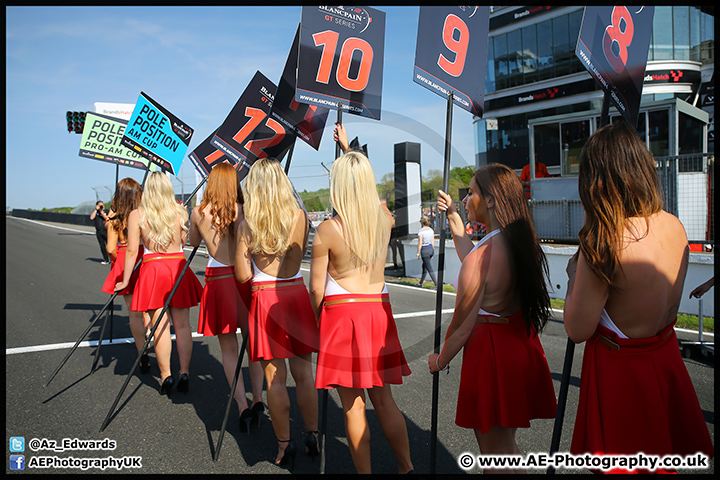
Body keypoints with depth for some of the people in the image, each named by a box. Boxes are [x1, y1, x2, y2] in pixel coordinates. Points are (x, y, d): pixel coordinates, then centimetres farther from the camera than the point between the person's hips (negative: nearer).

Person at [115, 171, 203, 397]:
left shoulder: (137, 215, -3)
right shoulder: (181, 211, 2)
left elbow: (132, 250, -5)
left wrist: (126, 280, 2)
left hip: (152, 269, -2)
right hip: (179, 267, 2)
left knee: (160, 327, 3)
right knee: (182, 325, 7)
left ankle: (166, 375, 7)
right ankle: (184, 373, 9)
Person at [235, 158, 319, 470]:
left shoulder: (247, 224, -8)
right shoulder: (300, 216, -1)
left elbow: (243, 275, -7)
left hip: (265, 299, -2)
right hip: (296, 295, 3)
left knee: (275, 378, 7)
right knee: (303, 373, 13)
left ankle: (284, 445, 17)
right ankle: (313, 437, 22)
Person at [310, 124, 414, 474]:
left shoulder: (327, 230, -12)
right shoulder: (384, 218, 1)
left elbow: (316, 288, -6)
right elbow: (364, 183, 22)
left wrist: (321, 320, 12)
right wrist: (349, 149, 33)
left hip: (341, 314, -5)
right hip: (379, 311, 5)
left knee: (353, 406, 7)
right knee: (383, 399, 17)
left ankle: (364, 472, 19)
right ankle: (406, 467, 26)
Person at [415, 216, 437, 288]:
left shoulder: (421, 231, -14)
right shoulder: (431, 230, 6)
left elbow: (420, 243, -15)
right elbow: (433, 242, 11)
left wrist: (418, 253, -6)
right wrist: (432, 253, 18)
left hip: (424, 250, -7)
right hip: (431, 249, 7)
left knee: (430, 269, -5)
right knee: (424, 267, 20)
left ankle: (437, 284, -8)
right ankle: (420, 283, 30)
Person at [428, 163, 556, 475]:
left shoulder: (482, 255, -25)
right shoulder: (523, 242, -1)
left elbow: (463, 326, -17)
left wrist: (440, 360, 0)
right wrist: (454, 219, 20)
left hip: (491, 350, -8)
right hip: (522, 343, 8)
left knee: (492, 452, 11)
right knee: (506, 444, 26)